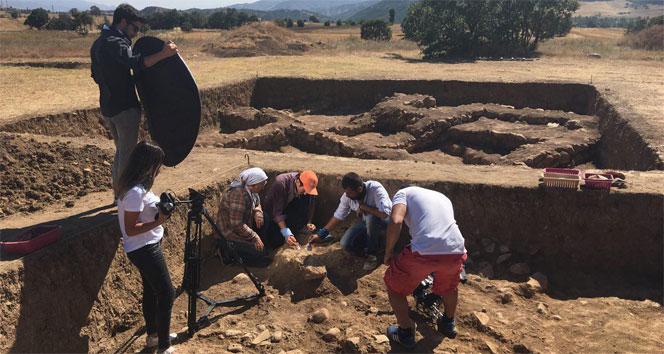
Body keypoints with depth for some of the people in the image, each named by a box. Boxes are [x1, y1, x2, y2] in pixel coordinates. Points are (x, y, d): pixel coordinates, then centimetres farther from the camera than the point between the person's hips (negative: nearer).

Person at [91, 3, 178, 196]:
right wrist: (163, 54, -41)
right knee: (127, 153, -1)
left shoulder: (97, 44, 15)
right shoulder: (115, 43, -16)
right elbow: (135, 63, -35)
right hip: (125, 108, -9)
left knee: (121, 151, 20)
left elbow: (96, 76, 23)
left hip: (107, 108, 9)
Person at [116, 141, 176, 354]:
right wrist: (157, 222, -28)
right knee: (167, 294, -3)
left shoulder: (136, 186, 4)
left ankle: (153, 335, 36)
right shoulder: (135, 192, -25)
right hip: (145, 250, -10)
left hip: (146, 248, 10)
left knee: (151, 290, 20)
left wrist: (160, 208, 5)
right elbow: (130, 229, -24)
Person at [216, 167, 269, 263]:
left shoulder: (250, 190, -1)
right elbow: (237, 225, -30)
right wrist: (254, 237, -22)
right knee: (260, 252, -15)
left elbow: (257, 204, 16)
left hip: (241, 227, 9)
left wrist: (257, 213, -8)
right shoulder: (238, 195, -30)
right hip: (229, 234, -9)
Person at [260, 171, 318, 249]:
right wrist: (287, 234, -37)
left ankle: (298, 227, -7)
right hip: (272, 212, -4)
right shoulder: (280, 183, -35)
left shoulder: (307, 186, -22)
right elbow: (277, 212, -32)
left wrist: (309, 223, -16)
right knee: (275, 242, -20)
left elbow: (310, 204, -5)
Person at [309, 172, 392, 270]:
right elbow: (338, 216, -1)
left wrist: (362, 206, -30)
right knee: (345, 244, -16)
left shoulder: (375, 188, -30)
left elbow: (384, 214, -41)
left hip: (385, 222, -5)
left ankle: (371, 254, -17)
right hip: (366, 222, 5)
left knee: (371, 217, -38)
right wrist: (320, 235, -2)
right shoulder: (347, 196, -13)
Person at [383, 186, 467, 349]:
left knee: (393, 285, 22)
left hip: (424, 251, -5)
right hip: (456, 250, 6)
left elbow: (395, 221, -6)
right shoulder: (443, 197, 33)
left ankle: (406, 334, 30)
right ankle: (448, 324, 57)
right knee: (449, 286, 38)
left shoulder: (404, 193, 15)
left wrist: (388, 252, 7)